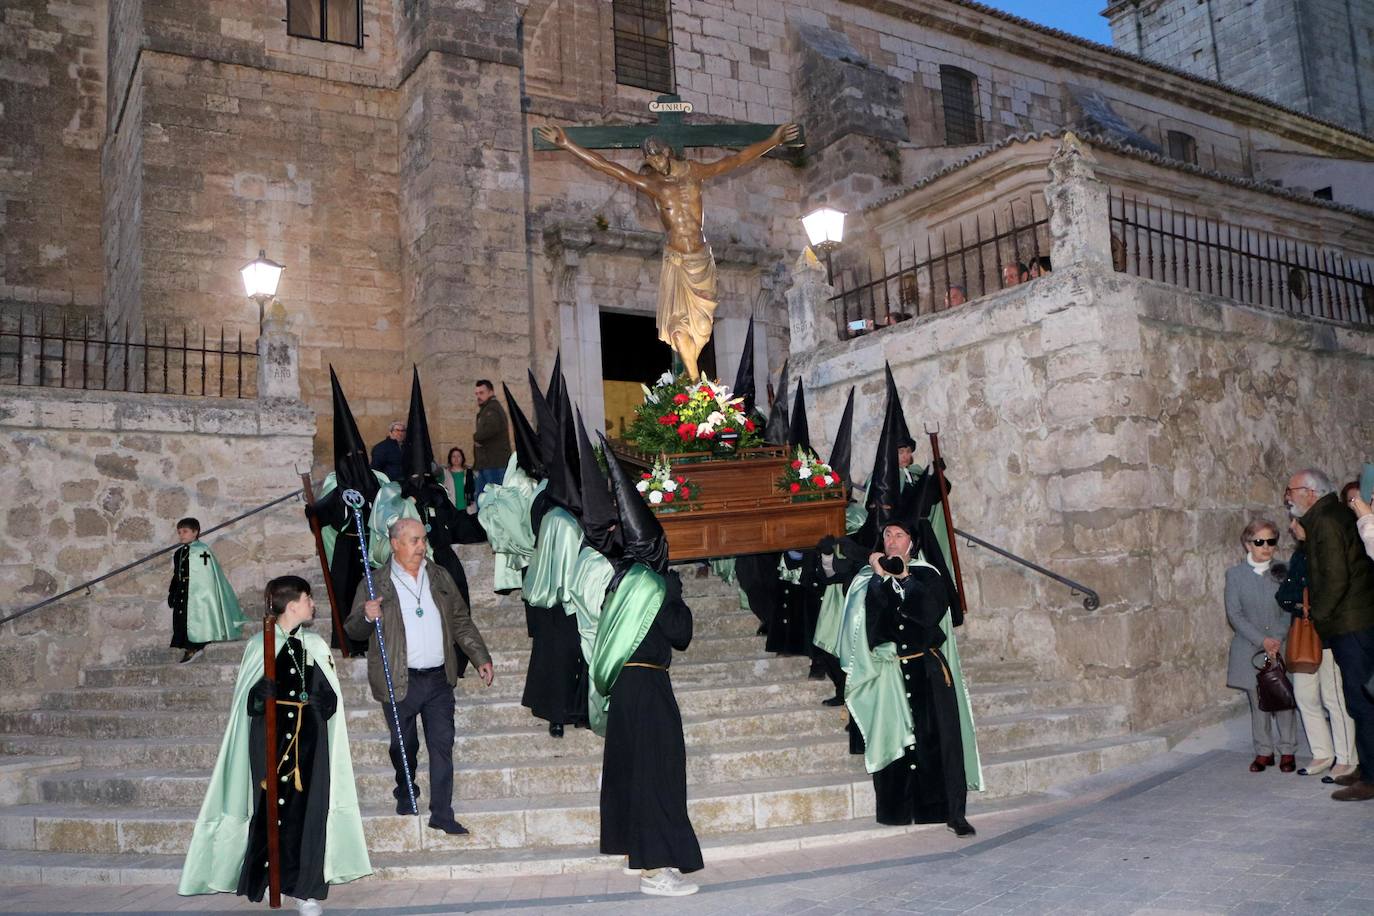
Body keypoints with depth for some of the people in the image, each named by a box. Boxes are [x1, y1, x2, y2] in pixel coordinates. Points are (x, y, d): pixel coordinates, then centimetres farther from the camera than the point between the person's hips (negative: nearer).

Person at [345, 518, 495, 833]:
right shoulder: (375, 583, -5)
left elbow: (462, 621, 14)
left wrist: (481, 658, 9)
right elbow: (353, 630, -2)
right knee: (404, 745, 14)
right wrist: (367, 617, -25)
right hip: (399, 683, -3)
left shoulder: (440, 577, 8)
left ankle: (441, 814, 10)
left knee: (442, 745, 2)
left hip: (439, 679, 3)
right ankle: (405, 793, 40)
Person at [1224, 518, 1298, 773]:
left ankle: (1287, 751, 13)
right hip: (1250, 650, 0)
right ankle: (1263, 752, 16)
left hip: (1281, 645, 0)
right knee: (1258, 702, 5)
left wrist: (1277, 639, -12)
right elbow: (1234, 614, -3)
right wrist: (1261, 640, -11)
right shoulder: (1235, 575, 1)